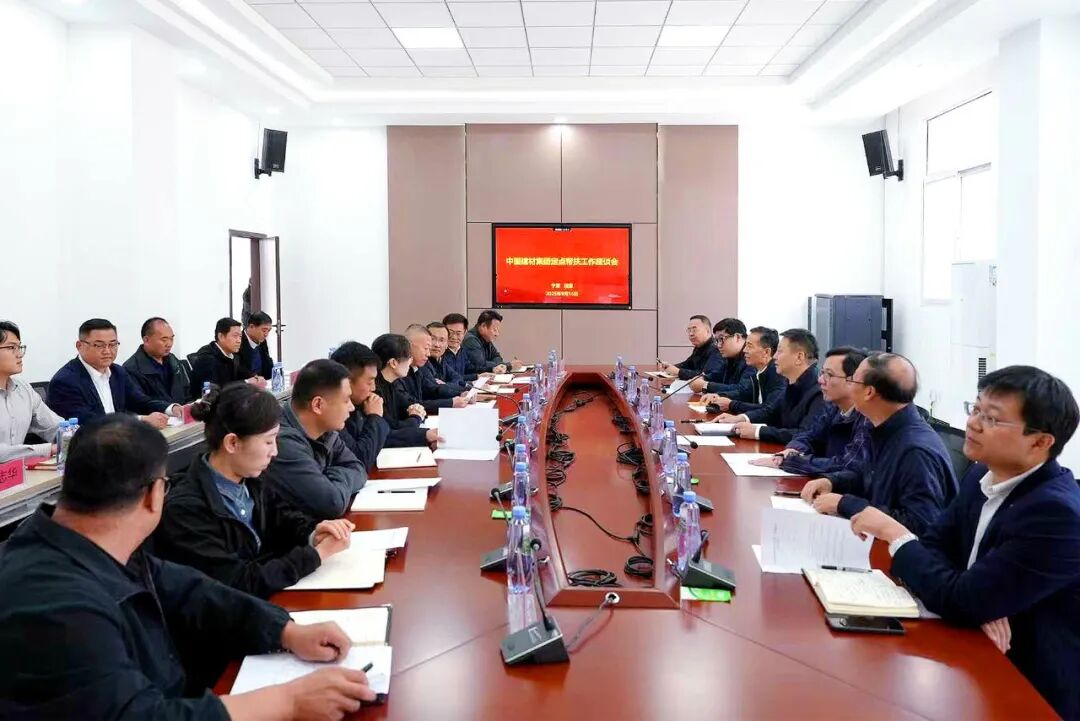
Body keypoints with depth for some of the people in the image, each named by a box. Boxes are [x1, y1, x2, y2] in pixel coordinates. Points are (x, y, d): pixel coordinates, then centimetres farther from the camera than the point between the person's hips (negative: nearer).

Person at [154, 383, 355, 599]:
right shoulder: (185, 510, -23)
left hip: (264, 603, 7)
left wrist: (312, 533, -4)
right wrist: (317, 553, -18)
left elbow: (275, 515, 16)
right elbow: (241, 584, -24)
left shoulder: (247, 481, -2)